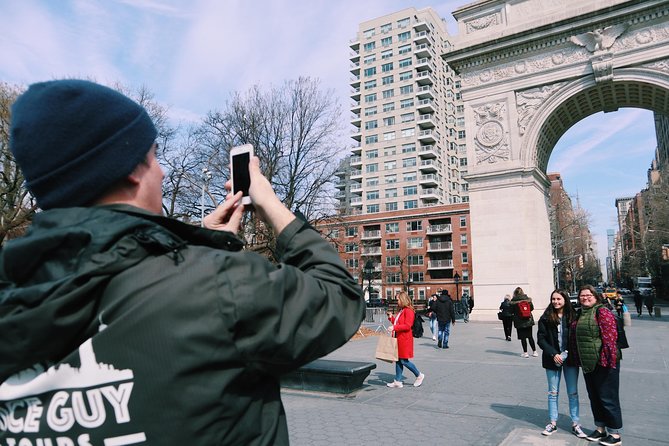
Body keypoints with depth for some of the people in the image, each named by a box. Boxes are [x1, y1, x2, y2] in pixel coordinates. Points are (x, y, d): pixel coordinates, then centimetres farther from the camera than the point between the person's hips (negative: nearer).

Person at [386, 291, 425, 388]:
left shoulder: (408, 311, -13)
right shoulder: (401, 311, 17)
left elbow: (407, 326, -21)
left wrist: (394, 327, -25)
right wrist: (391, 317, 10)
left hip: (405, 339, -9)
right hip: (398, 338, 9)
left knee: (404, 361, -4)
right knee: (398, 360, 10)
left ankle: (419, 375, 14)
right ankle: (398, 381, 15)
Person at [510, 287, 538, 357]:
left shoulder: (513, 300, -8)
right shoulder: (527, 298, -1)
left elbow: (511, 310, -6)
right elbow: (532, 308, 4)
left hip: (519, 321, -3)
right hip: (528, 320, 3)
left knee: (522, 337, 2)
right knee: (530, 336, 13)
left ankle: (525, 352, 2)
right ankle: (534, 351, 16)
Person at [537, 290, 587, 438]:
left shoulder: (573, 316, -3)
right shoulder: (546, 318, -5)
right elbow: (541, 339, -5)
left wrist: (569, 352, -12)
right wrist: (553, 354, -14)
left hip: (570, 359, 0)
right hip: (552, 359, 0)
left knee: (573, 392, 8)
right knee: (553, 392, 10)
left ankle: (575, 424, 20)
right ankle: (553, 423, 20)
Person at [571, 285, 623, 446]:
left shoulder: (602, 311, -12)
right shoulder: (580, 314, 12)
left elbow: (610, 336, -19)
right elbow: (574, 338, 18)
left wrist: (609, 359, -21)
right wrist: (579, 359, 17)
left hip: (603, 363, -8)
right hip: (588, 364, 8)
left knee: (607, 398, 2)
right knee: (594, 397, 17)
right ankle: (600, 428, 31)